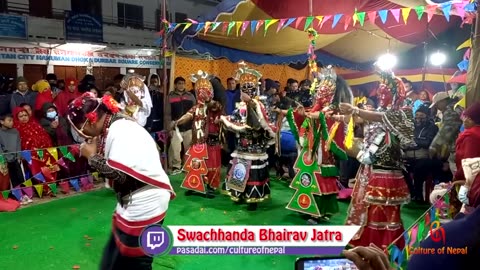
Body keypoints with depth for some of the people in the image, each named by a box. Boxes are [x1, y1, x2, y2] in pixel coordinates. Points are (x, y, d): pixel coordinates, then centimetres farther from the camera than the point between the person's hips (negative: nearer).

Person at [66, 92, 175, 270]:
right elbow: (113, 165, 9)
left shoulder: (120, 131, -21)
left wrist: (92, 156, -13)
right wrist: (94, 152, -4)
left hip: (145, 205, -10)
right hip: (134, 203, 10)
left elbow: (120, 175, -25)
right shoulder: (115, 126, 9)